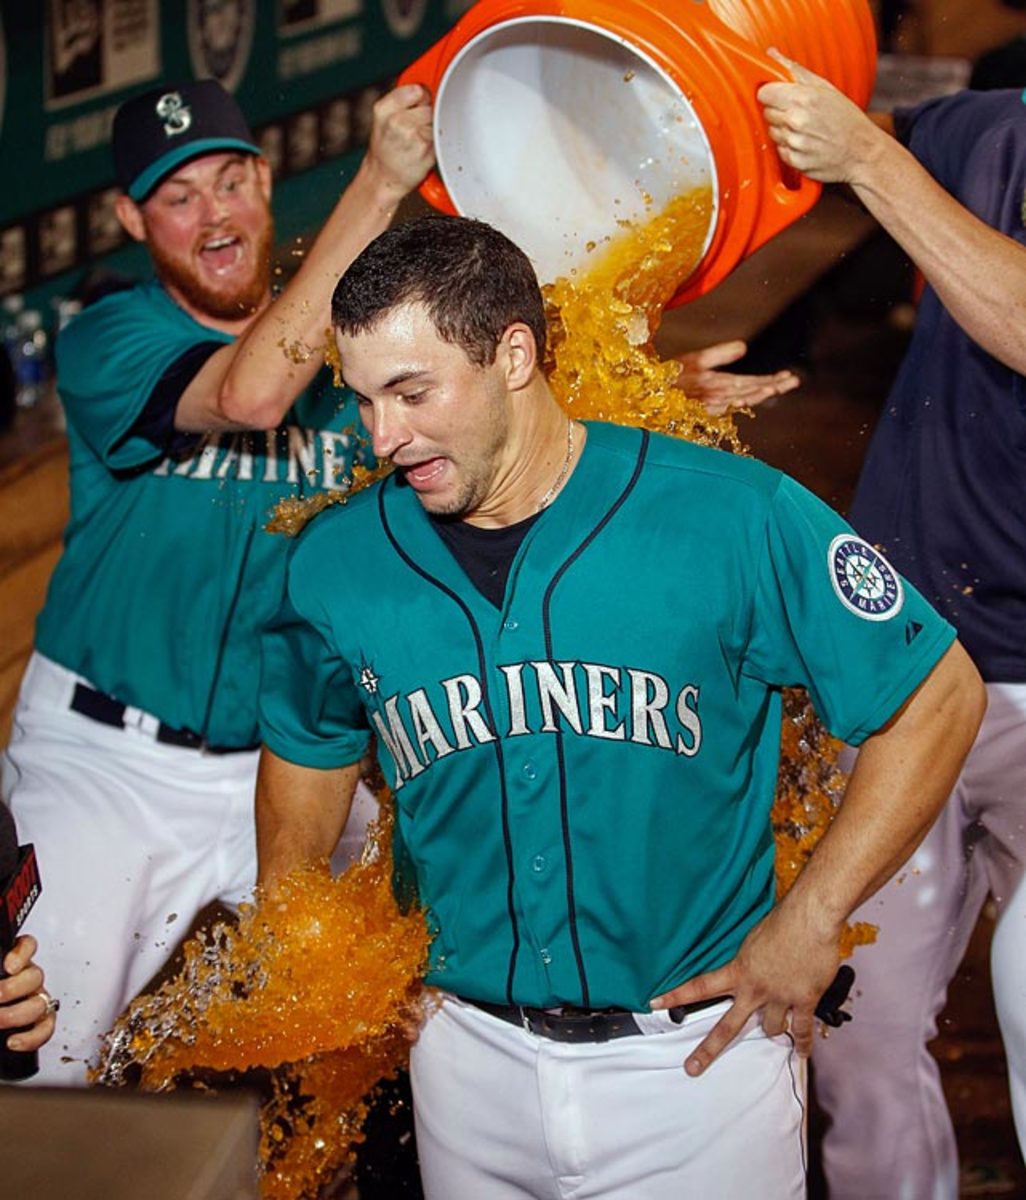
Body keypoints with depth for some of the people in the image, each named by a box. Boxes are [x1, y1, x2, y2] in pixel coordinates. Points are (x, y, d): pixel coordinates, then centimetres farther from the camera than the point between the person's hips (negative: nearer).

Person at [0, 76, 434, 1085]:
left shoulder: (346, 340, 4)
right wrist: (379, 183, -35)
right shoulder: (106, 342, -9)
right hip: (106, 762, -3)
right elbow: (252, 394, -29)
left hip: (287, 763, 4)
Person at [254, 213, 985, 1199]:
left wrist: (809, 922, -9)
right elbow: (306, 752, 15)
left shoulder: (734, 518, -14)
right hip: (470, 1058, 3)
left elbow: (938, 696, -6)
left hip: (699, 1052, -3)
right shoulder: (335, 565, -4)